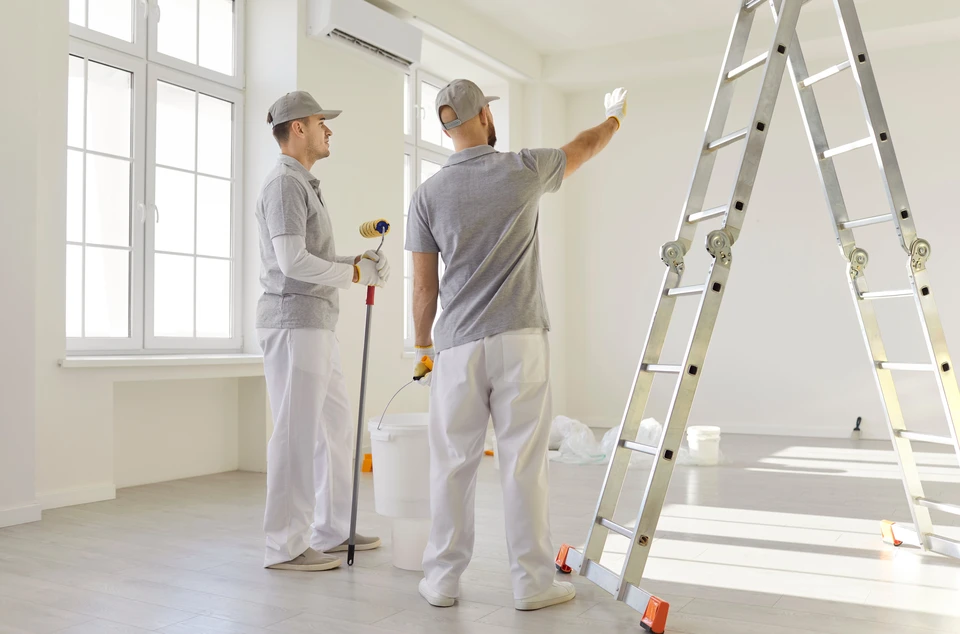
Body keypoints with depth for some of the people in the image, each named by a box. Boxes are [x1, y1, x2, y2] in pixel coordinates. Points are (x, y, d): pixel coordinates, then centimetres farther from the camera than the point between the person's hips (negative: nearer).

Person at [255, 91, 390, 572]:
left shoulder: (303, 185, 21)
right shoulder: (284, 183, -11)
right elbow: (293, 261, -21)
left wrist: (356, 262, 7)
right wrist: (354, 273, -11)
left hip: (316, 324, 10)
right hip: (293, 322, -10)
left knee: (335, 426, 14)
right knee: (297, 433, -6)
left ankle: (332, 531, 23)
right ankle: (285, 546, 4)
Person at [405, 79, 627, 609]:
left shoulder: (428, 195, 1)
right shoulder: (524, 171, 0)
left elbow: (424, 287, 3)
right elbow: (585, 147, 19)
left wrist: (423, 347, 16)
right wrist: (614, 116, 41)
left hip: (458, 347, 1)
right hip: (520, 341, -1)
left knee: (452, 464, 9)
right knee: (523, 464, 3)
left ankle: (442, 580, 17)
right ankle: (532, 582, 13)